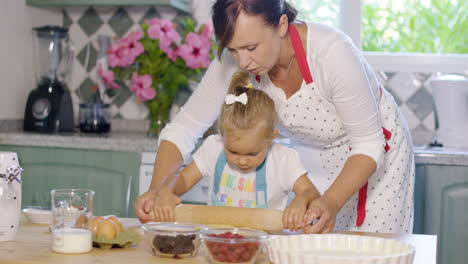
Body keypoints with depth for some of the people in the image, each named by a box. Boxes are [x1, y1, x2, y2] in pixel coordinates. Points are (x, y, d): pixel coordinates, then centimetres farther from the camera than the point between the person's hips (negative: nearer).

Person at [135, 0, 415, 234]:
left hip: (377, 153, -3)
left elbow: (369, 145, -29)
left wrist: (331, 202, -44)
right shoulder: (234, 61, -24)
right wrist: (157, 188, -33)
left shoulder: (332, 52, -37)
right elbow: (184, 128, -17)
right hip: (312, 156, 4)